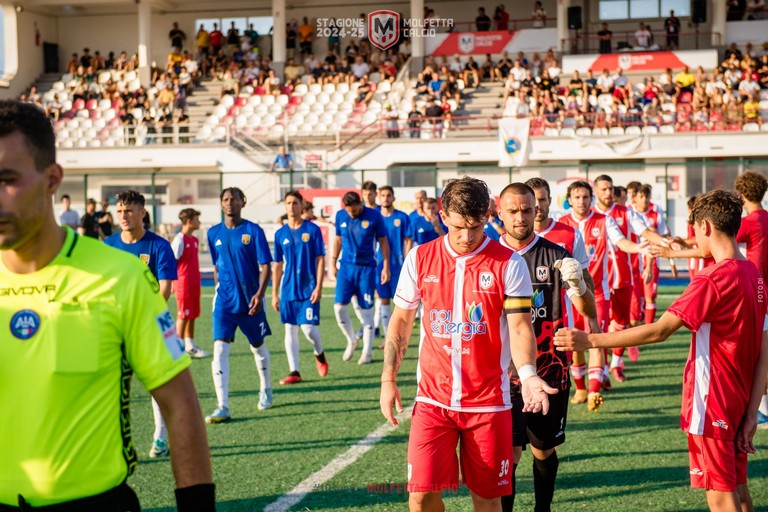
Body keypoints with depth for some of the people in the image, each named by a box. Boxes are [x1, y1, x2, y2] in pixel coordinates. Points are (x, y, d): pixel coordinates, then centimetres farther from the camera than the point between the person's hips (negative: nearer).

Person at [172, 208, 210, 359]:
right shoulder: (179, 239, -12)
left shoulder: (195, 240, 12)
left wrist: (198, 280, 17)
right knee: (183, 316, -2)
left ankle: (190, 346, 17)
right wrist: (173, 283, -14)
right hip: (183, 283, -8)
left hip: (194, 284, 8)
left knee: (192, 316, 11)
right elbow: (172, 263, -13)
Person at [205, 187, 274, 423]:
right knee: (220, 349, -13)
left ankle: (266, 390, 41)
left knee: (258, 347, 15)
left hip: (250, 300, -2)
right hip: (224, 301, 2)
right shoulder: (214, 233, 5)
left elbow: (265, 266, -8)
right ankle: (222, 407, -16)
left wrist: (260, 294, -19)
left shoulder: (253, 231, -6)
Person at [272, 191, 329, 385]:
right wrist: (274, 294, 8)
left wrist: (318, 287, -11)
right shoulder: (280, 234, 7)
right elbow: (277, 265, 11)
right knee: (290, 330, 4)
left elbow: (320, 260, -3)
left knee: (308, 327, -9)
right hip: (288, 289, 4)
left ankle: (319, 355, 22)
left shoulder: (312, 229, -2)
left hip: (308, 288, -4)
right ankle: (294, 372, 10)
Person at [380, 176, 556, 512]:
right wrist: (388, 380, 6)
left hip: (488, 400, -1)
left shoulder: (509, 264, -5)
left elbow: (519, 326, -10)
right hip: (432, 398, 1)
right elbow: (401, 322, 10)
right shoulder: (419, 258, 1)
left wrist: (527, 375, -27)